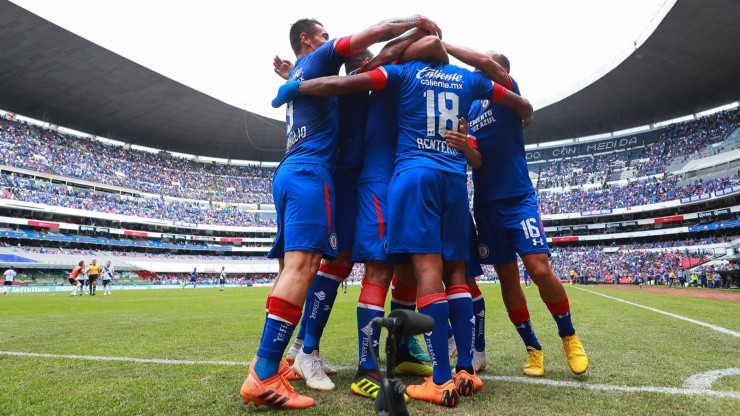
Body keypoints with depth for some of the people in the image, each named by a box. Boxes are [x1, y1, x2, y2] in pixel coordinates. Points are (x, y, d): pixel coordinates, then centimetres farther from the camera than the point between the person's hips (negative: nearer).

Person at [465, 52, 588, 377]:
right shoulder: (470, 107, 14)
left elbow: (485, 61, -16)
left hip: (518, 198, -4)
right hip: (486, 204, 5)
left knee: (539, 269, -14)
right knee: (507, 277, 4)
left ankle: (569, 337, 12)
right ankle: (533, 349, 19)